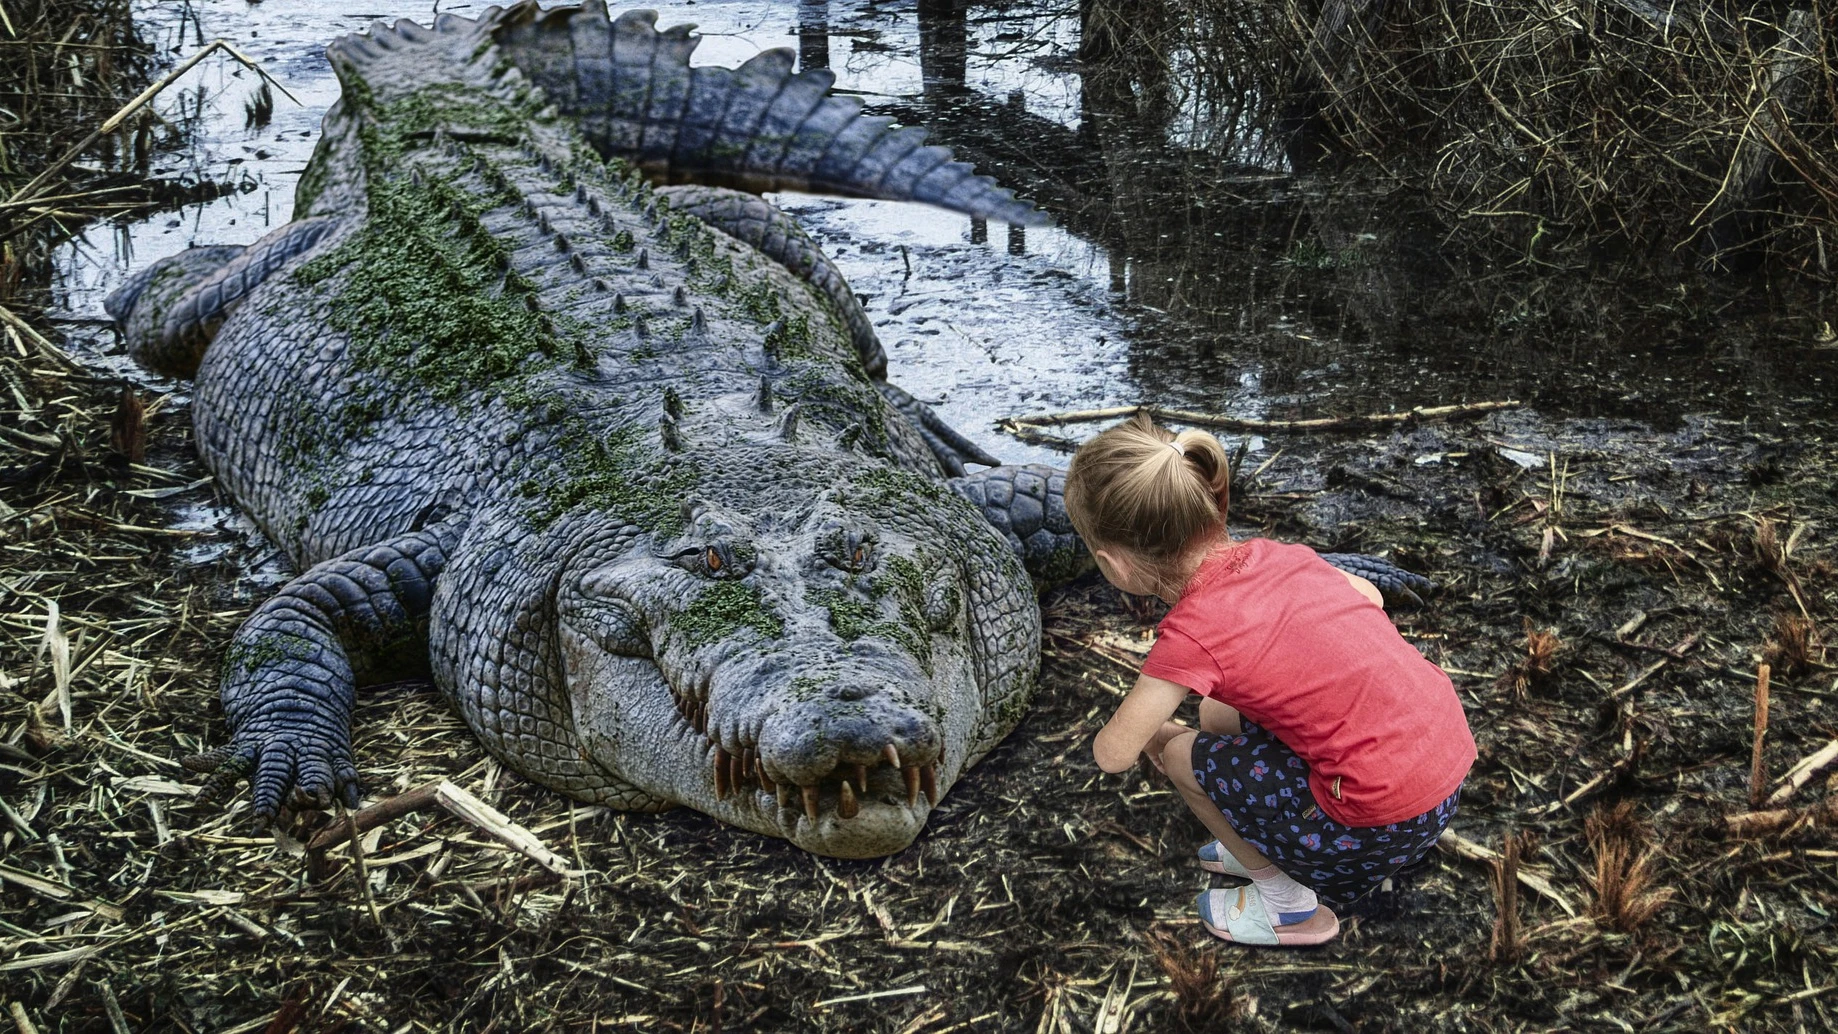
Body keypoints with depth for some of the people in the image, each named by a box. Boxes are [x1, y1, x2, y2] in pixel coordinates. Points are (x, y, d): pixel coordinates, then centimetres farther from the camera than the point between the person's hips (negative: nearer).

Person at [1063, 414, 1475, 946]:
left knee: (1182, 755, 7)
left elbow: (1112, 753, -8)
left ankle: (1288, 903, 19)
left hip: (1387, 821, -8)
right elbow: (1369, 595, 22)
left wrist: (1154, 732, 14)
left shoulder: (1192, 635, -16)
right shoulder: (1274, 554, 3)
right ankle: (1268, 853, 31)